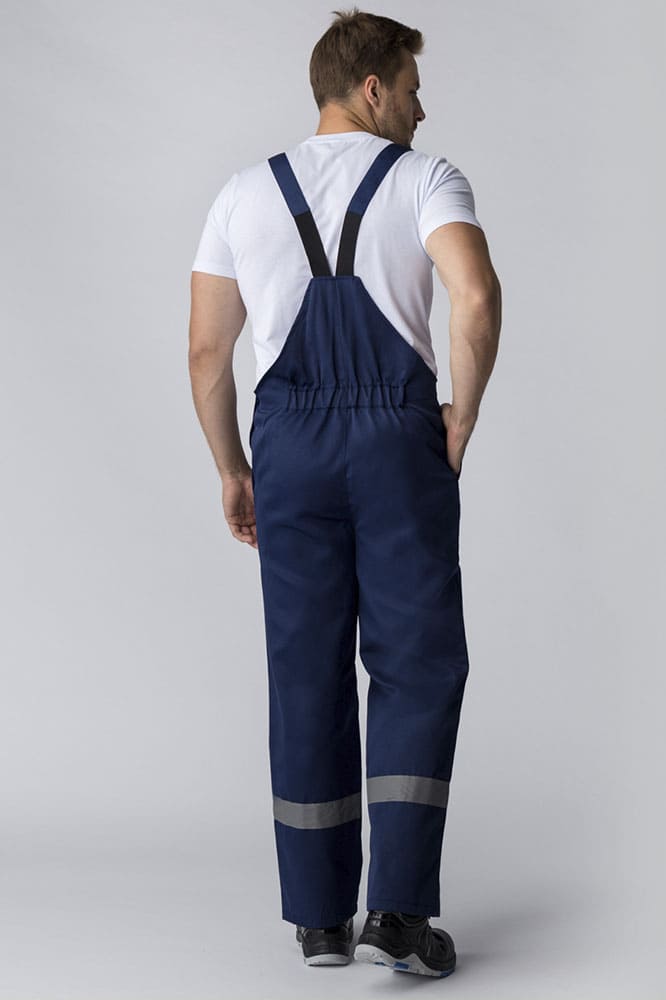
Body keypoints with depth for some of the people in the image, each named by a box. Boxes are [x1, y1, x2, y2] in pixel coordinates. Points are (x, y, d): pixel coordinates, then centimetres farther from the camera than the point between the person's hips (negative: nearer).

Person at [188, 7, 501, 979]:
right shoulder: (427, 179, 1)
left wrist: (233, 472, 19)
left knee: (307, 675, 9)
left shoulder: (244, 193, 13)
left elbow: (207, 351, 10)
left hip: (290, 442, 3)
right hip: (401, 439, -3)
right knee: (417, 668, 3)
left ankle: (320, 916, 13)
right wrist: (461, 421, -4)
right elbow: (477, 295, -17)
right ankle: (398, 910, -6)